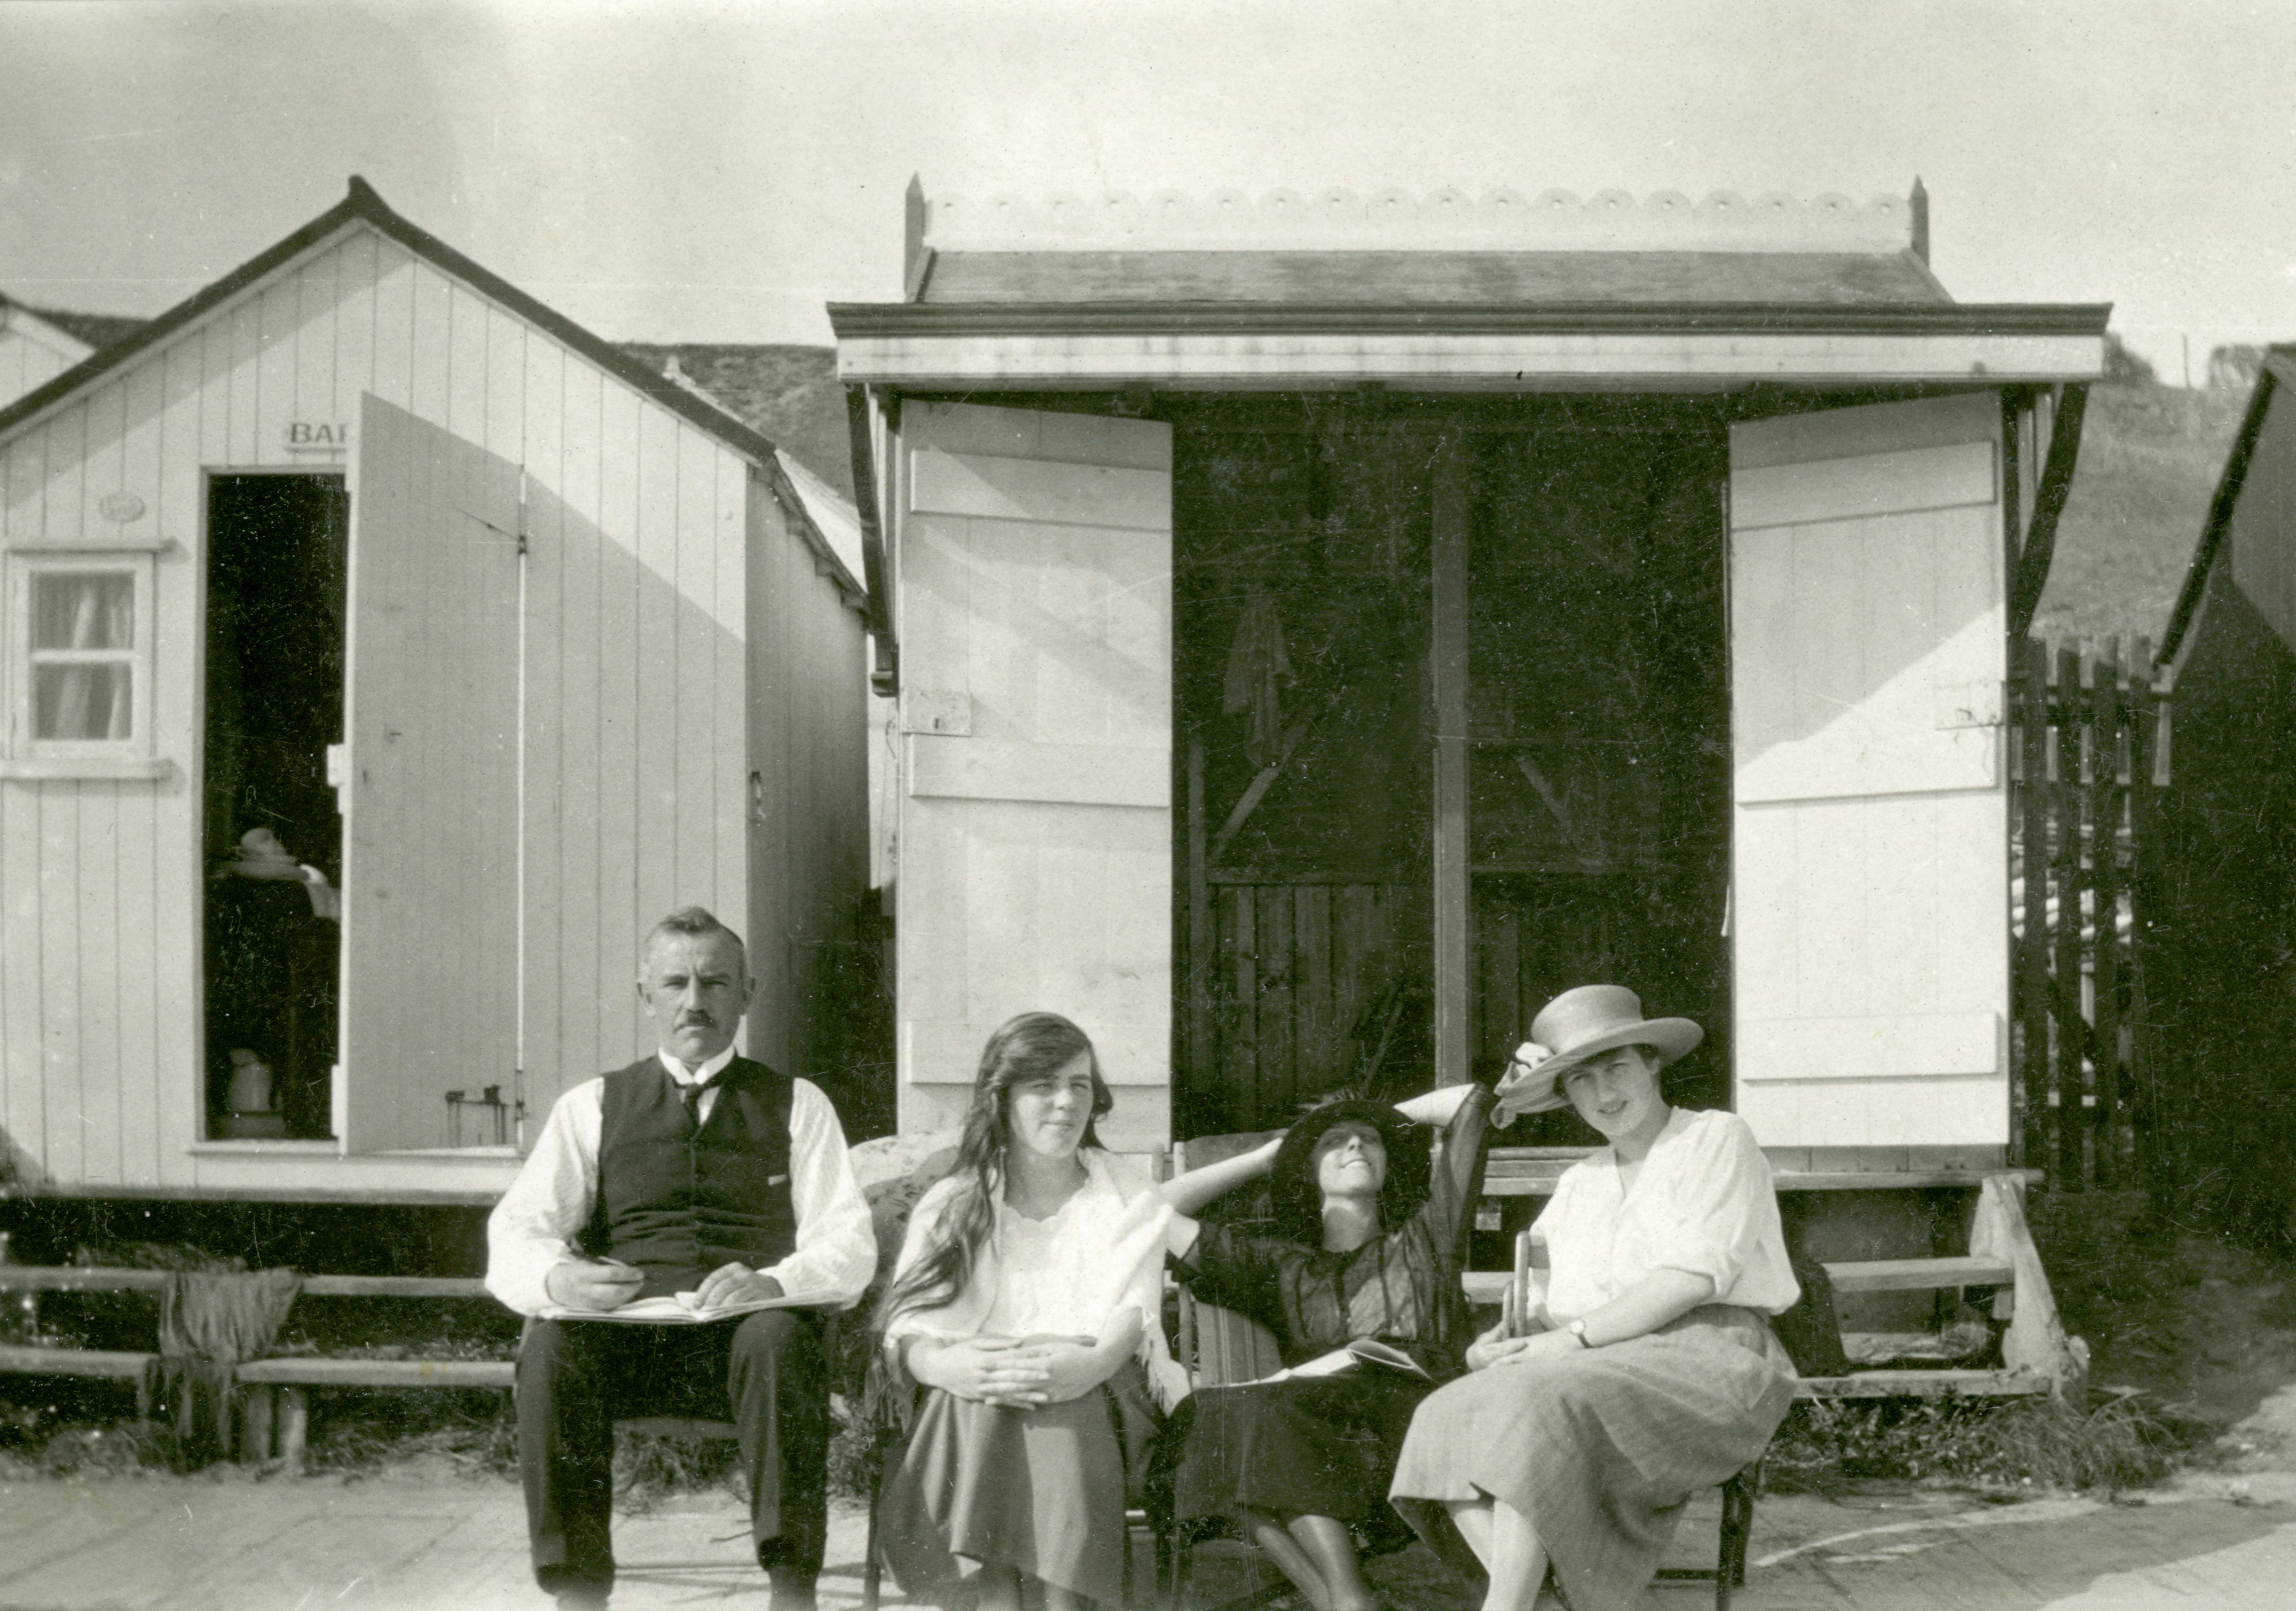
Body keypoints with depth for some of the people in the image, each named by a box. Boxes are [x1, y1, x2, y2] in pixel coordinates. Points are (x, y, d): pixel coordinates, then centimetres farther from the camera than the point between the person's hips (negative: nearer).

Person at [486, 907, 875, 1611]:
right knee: (549, 1343, -31)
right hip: (624, 1335, 1)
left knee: (779, 1336, -35)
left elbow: (849, 1244, 6)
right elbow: (515, 1235, 7)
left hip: (747, 1329, -1)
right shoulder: (592, 1106, 20)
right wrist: (557, 1279, -19)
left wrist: (773, 1283, -18)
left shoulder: (797, 1105, 18)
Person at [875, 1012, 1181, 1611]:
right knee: (978, 1399, -34)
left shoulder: (1132, 1207, 16)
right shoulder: (951, 1207, 17)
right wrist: (946, 1364, -22)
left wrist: (1087, 1364, -26)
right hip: (971, 1410, 1)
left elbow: (1129, 1316, -2)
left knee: (1067, 1405, -35)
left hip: (1094, 1396, 0)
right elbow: (909, 1328, 3)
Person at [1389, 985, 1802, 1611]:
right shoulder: (1578, 1183, 25)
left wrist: (1573, 1338, -14)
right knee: (1452, 1419, -22)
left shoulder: (1717, 1140, 6)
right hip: (1607, 1372, 6)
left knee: (1538, 1402, -33)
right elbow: (1558, 1305, 20)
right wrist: (1507, 1338, -3)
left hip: (1707, 1360, -6)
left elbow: (1696, 1275, -8)